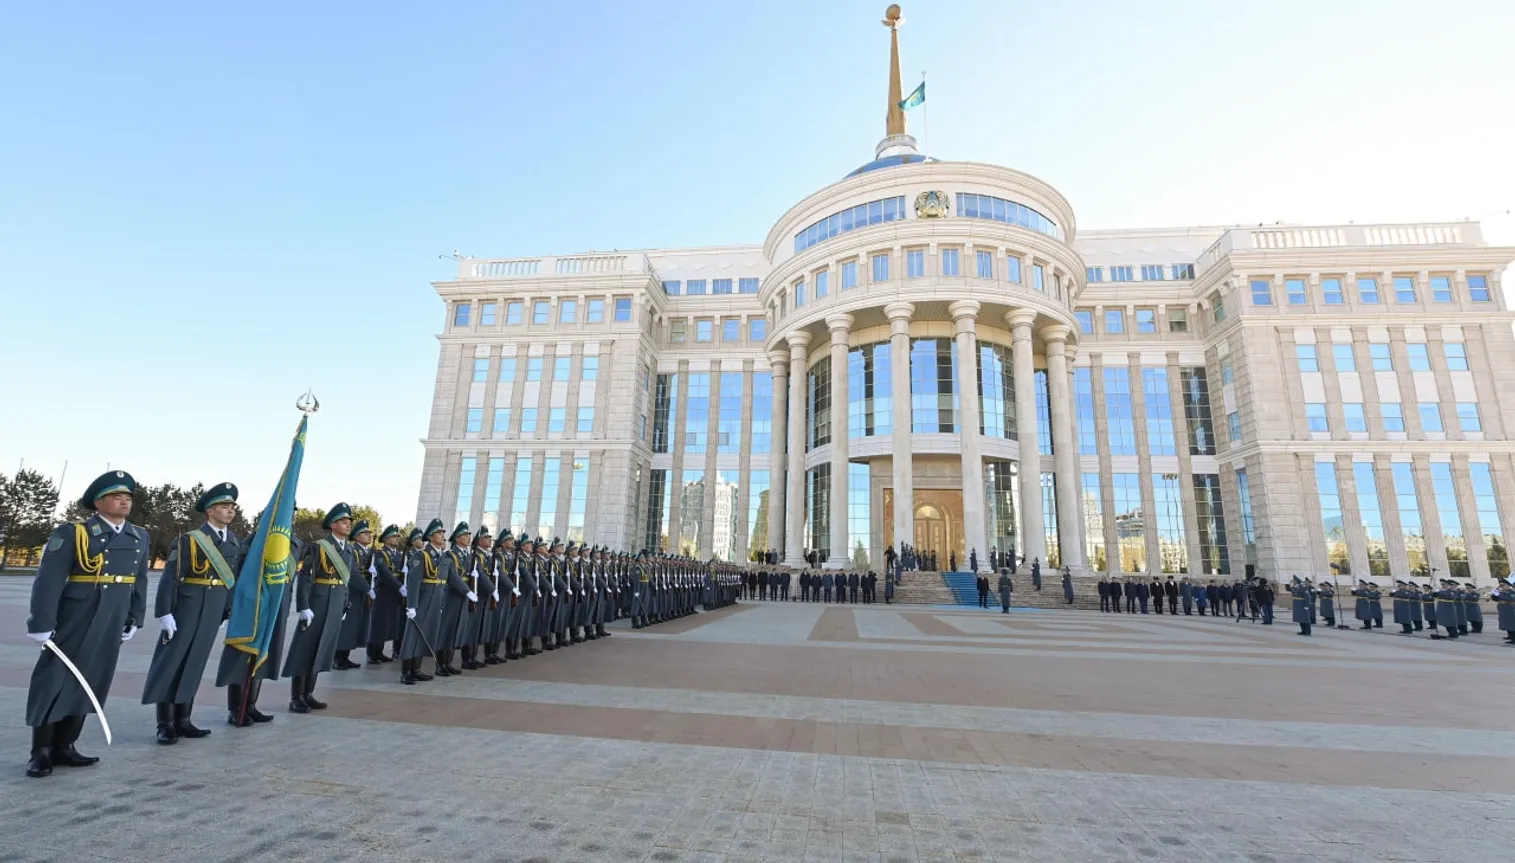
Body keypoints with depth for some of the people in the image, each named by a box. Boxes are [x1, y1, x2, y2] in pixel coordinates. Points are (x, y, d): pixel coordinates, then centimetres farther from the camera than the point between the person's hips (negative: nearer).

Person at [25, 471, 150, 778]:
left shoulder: (139, 537, 9)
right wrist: (41, 624, -15)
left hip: (111, 626, 5)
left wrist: (134, 619, 12)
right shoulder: (71, 533, -8)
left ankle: (63, 746, 22)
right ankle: (41, 752, 15)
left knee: (88, 683, 11)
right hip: (75, 622, -5)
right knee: (54, 682, 4)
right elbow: (48, 581, -11)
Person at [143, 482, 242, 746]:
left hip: (213, 612, 5)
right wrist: (164, 613, -16)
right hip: (186, 609, -5)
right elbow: (169, 578, -12)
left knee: (193, 664, 11)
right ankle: (166, 724, 11)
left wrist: (228, 610, 10)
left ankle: (182, 720, 20)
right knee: (171, 664, 3)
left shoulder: (236, 542, 8)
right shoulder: (188, 539, -9)